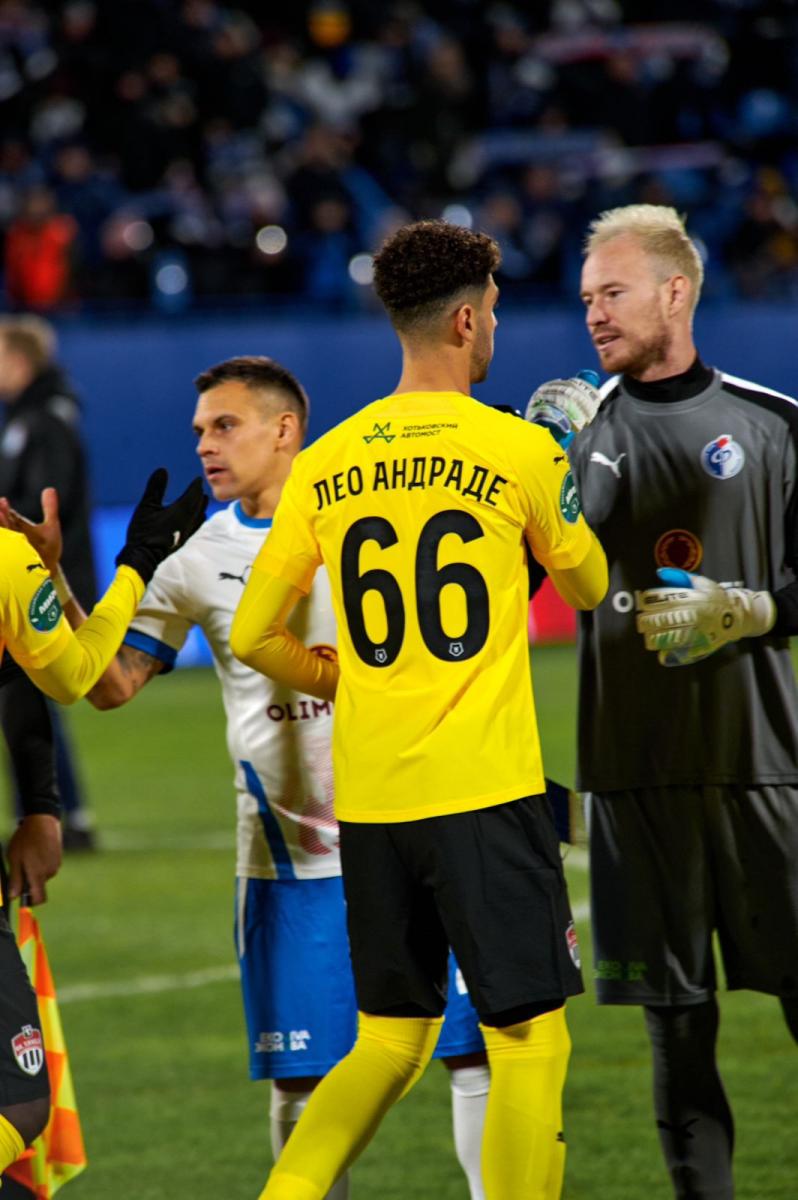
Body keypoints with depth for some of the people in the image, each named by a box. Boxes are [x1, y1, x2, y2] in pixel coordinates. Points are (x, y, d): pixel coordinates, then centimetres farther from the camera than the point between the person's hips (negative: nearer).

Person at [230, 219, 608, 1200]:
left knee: (389, 1042, 15)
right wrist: (564, 470, 28)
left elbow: (252, 637, 8)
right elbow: (589, 585, 13)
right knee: (528, 1038, 1)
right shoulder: (518, 450, -5)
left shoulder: (324, 464, 6)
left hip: (367, 796, 5)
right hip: (486, 788, -5)